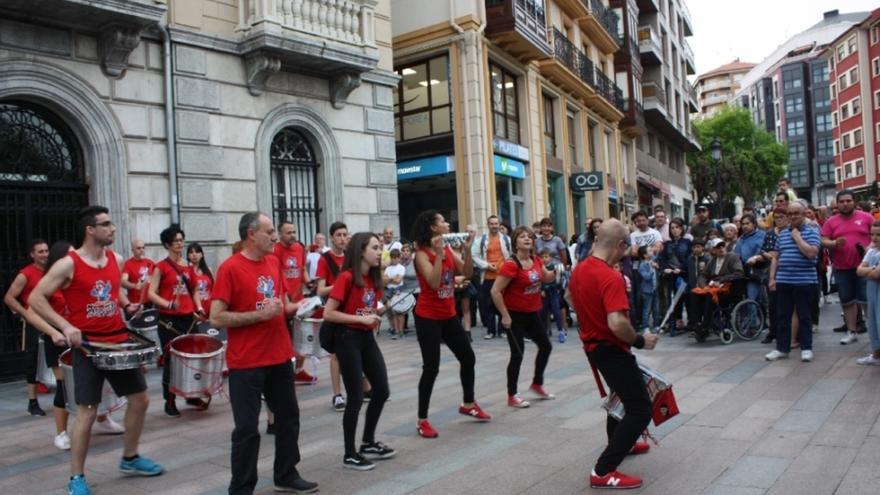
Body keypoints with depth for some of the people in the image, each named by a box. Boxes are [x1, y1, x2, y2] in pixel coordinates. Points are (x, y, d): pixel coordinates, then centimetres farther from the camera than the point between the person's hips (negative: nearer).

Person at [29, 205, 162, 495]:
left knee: (140, 399, 10)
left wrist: (127, 305, 4)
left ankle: (130, 459, 29)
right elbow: (35, 299, -11)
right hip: (87, 345, -6)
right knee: (87, 412, -3)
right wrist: (65, 325, -19)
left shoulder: (117, 260, 5)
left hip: (119, 341, 6)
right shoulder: (68, 265, -13)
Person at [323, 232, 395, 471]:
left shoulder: (374, 277, 8)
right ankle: (350, 454, 12)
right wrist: (361, 318, -22)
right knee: (356, 397, -3)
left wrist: (382, 311, -2)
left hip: (368, 338, 8)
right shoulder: (346, 277, -16)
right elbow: (328, 314, -19)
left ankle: (368, 443, 28)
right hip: (348, 339, -8)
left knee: (382, 390, 10)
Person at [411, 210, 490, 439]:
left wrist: (467, 249, -11)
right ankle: (422, 420, 6)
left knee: (468, 357, 14)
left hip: (449, 315, 8)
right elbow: (434, 282, -26)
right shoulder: (422, 254, -15)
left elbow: (467, 273, 0)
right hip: (428, 318, -7)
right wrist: (438, 254, -29)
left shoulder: (449, 250, 6)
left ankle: (468, 403, 36)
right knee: (431, 367, -7)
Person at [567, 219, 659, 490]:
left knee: (621, 394, 31)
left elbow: (569, 297, 22)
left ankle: (619, 443, 48)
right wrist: (640, 341, -19)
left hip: (592, 345, 10)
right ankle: (603, 471, -7)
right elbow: (617, 323, -35)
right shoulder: (611, 278, -26)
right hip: (611, 350, -10)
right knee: (640, 410, -5)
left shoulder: (579, 269, 3)